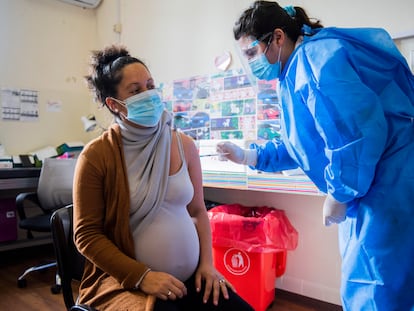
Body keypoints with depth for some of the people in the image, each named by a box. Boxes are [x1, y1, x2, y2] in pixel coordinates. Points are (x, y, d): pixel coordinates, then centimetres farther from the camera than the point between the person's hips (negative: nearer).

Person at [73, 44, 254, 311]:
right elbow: (86, 234, -7)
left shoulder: (184, 145, 2)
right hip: (126, 281, -3)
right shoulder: (96, 156, -10)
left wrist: (206, 263, -1)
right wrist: (142, 276, -15)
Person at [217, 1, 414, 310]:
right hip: (367, 189, 10)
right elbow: (304, 146, 20)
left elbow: (359, 131, -27)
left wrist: (340, 194, -16)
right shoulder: (297, 72, 15)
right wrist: (249, 156, 13)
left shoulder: (316, 55, -17)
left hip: (389, 189, -10)